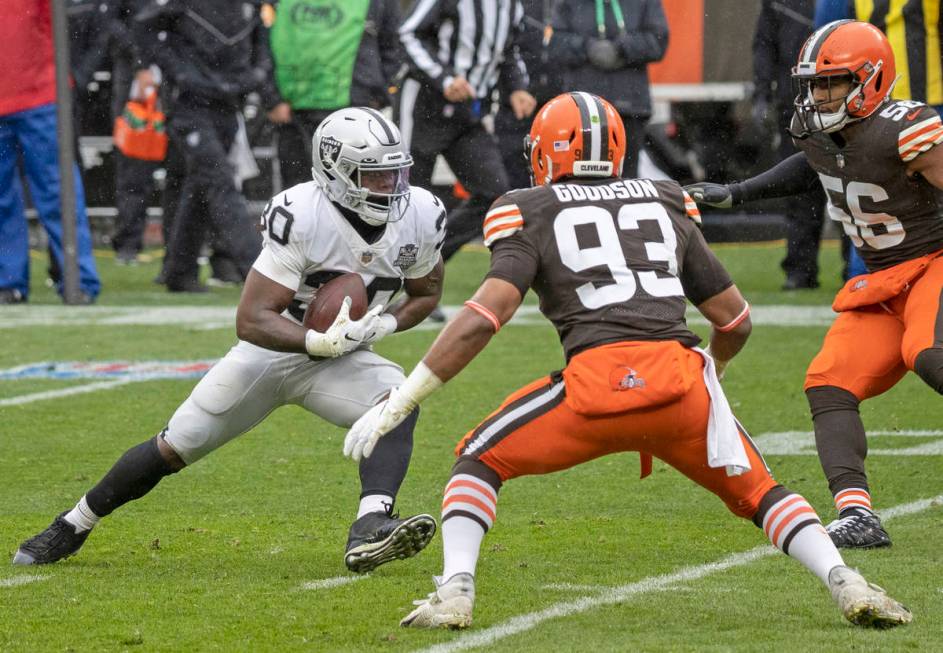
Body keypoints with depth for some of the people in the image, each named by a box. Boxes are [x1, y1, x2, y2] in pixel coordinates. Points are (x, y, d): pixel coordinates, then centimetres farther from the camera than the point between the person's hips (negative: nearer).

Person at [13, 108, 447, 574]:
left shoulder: (418, 217, -13)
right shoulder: (302, 218, -28)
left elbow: (427, 292, 7)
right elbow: (251, 321, -29)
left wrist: (386, 325, -14)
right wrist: (321, 342, -42)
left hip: (338, 360, 3)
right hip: (270, 349, -3)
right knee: (174, 448, 4)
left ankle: (370, 530, -44)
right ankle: (73, 526, 26)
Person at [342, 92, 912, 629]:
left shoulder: (533, 215, 13)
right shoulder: (666, 206, 24)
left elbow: (483, 319, -1)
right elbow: (736, 321, 26)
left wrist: (398, 404, -1)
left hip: (598, 381, -3)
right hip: (681, 380, 3)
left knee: (480, 460, 18)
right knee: (758, 491, 23)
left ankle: (456, 592, -1)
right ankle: (846, 584, 3)